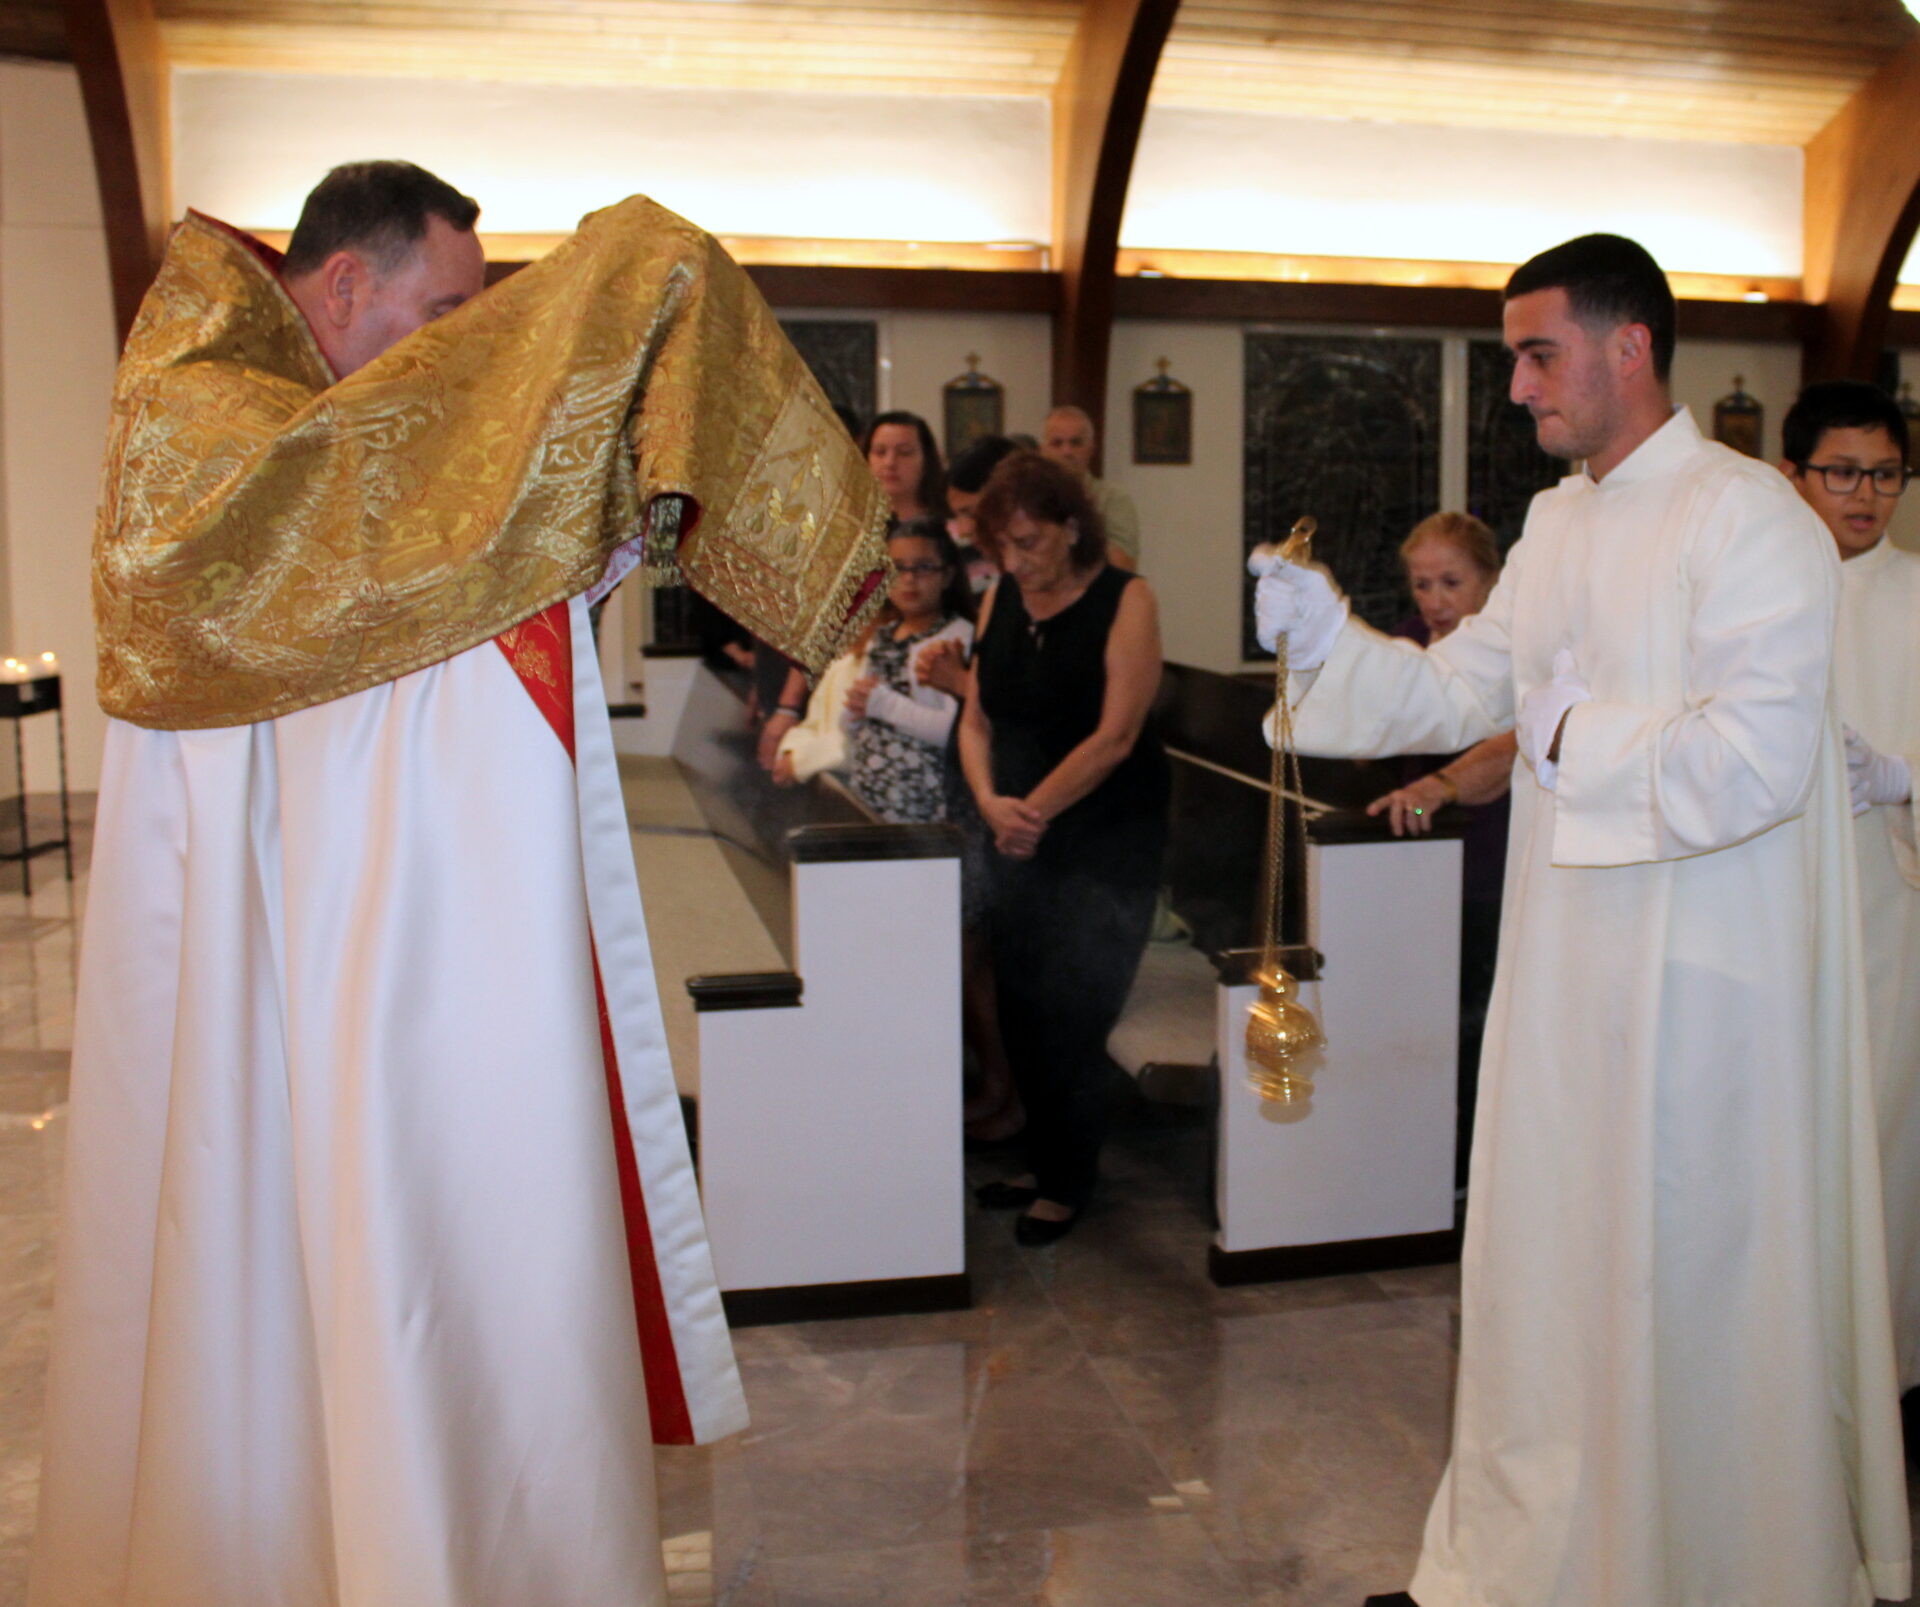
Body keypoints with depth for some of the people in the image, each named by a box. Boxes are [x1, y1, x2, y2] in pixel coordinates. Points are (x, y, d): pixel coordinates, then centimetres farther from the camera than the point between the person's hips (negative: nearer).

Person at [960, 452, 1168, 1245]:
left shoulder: (1125, 600, -9)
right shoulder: (1000, 599, 7)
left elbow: (1116, 735, -16)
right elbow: (978, 719, 7)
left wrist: (1035, 807, -17)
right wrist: (990, 801, -11)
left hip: (1110, 839, -5)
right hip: (1020, 842, 5)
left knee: (1071, 1015, -2)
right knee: (1021, 1009, 9)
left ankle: (1069, 1182, 15)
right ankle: (1044, 1160, 26)